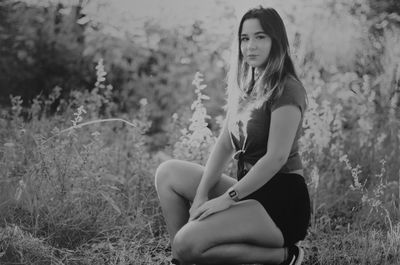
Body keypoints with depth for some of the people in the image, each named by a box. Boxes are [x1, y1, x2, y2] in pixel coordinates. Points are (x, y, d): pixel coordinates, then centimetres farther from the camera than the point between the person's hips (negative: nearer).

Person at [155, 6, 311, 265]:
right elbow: (225, 144, 9)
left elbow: (276, 157, -21)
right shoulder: (246, 87, 14)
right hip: (251, 190, 9)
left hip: (282, 202, -9)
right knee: (168, 172, 3)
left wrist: (227, 198, -19)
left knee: (188, 244, -23)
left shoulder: (286, 90, -14)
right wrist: (201, 194, -3)